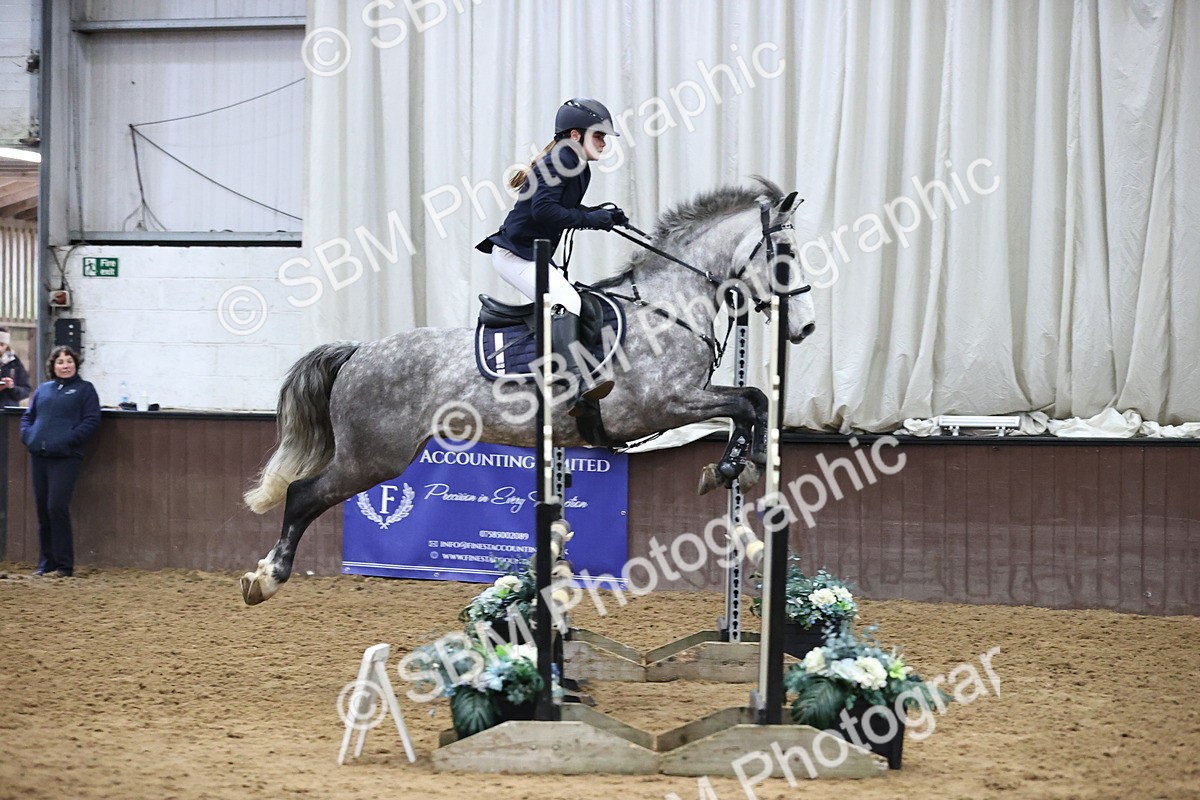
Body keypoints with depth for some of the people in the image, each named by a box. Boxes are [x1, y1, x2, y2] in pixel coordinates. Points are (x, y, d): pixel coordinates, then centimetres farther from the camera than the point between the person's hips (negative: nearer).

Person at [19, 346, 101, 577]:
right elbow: (27, 416, 23)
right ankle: (46, 563, 15)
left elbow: (91, 420, -4)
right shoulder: (43, 389, 19)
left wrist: (68, 439, -14)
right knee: (42, 510, 7)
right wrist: (27, 435, 3)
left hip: (65, 457, -5)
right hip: (39, 455, 5)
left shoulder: (84, 389, 5)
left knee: (57, 507, -14)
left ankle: (64, 565, -9)